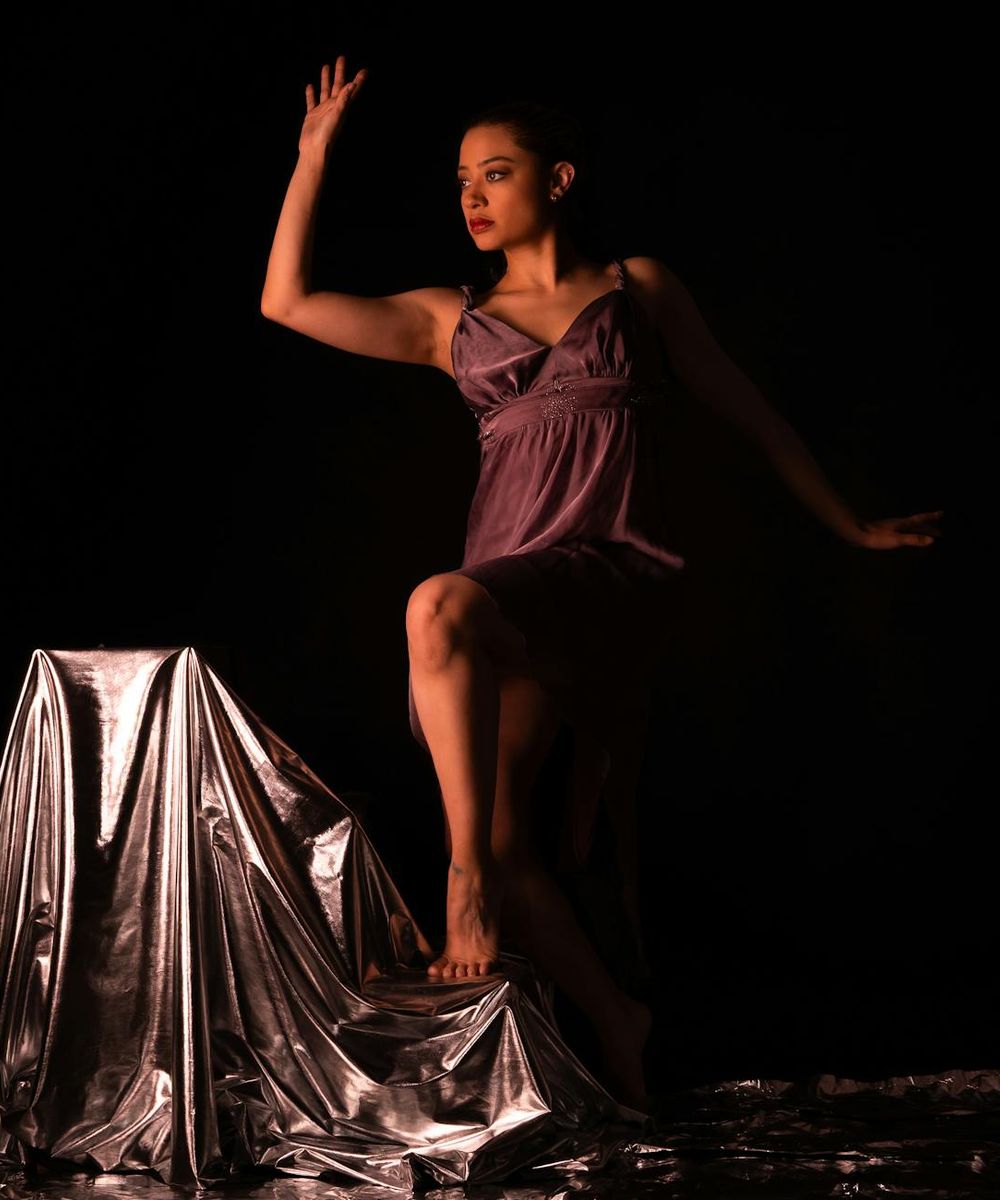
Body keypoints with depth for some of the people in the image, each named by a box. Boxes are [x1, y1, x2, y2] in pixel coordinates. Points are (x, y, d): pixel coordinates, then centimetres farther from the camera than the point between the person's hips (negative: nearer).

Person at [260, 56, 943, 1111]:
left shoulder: (638, 288, 16)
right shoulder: (451, 319, 21)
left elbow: (745, 411, 21)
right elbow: (288, 301, 16)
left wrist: (849, 527, 22)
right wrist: (316, 151, 17)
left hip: (607, 567, -4)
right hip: (504, 599, 4)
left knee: (439, 606, -36)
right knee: (500, 840, -10)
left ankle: (471, 876, -31)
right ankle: (609, 1022, 8)